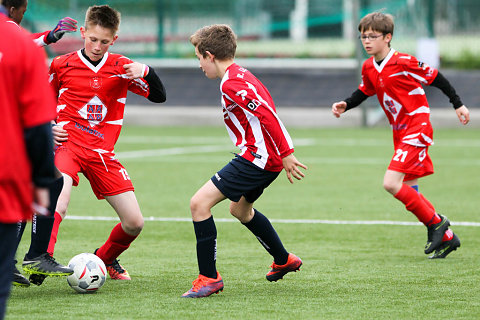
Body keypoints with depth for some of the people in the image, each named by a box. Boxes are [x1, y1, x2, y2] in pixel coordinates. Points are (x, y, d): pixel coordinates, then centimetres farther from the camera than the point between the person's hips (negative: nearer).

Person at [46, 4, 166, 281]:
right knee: (58, 202, -34)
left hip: (102, 153, 3)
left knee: (135, 223, 0)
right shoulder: (62, 65, 4)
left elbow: (159, 96, 0)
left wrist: (146, 72, -19)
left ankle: (105, 258, 28)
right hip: (66, 144, -3)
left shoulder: (120, 67, 5)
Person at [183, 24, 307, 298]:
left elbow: (268, 116, -24)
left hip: (257, 157, -11)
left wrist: (286, 154, -23)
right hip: (269, 159, 11)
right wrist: (283, 153, 25)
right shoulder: (241, 75, 16)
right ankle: (284, 260, 47)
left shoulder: (231, 84, -17)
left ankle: (209, 278, -14)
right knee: (240, 209, 33)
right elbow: (267, 113, 22)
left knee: (200, 203, -15)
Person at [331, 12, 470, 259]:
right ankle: (446, 237, 21)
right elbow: (365, 91, 23)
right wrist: (345, 105, 6)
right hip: (400, 133, 8)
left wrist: (458, 104, -4)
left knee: (391, 183, -20)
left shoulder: (403, 62, -18)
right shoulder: (369, 68, 4)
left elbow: (434, 77, -10)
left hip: (417, 129, -8)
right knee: (408, 191, 10)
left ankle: (435, 222, -4)